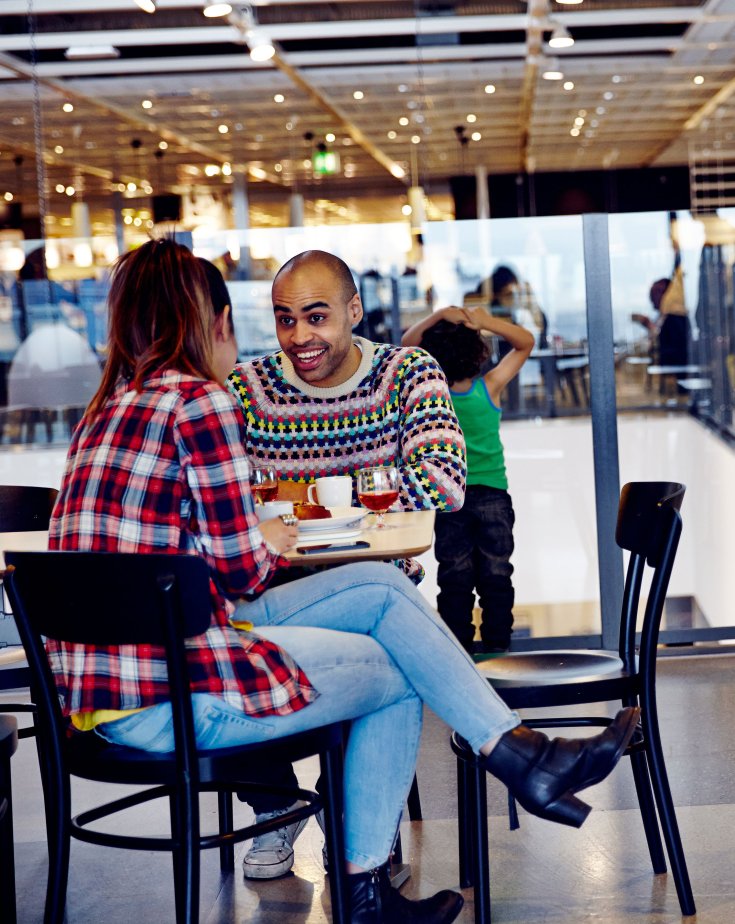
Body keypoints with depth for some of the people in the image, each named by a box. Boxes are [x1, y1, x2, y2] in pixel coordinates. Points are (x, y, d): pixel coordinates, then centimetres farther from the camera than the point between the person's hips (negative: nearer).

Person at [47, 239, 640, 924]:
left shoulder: (111, 407, 16)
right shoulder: (199, 400, -11)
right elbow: (240, 572, -13)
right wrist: (269, 543, 7)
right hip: (166, 698, -9)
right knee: (399, 675, 7)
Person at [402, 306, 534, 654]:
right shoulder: (489, 387, -12)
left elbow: (407, 342, 2)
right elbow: (525, 342, -1)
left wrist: (441, 314, -11)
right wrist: (487, 321, -16)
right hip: (493, 495, 0)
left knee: (455, 580, 6)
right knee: (496, 576, 7)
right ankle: (497, 648, 10)